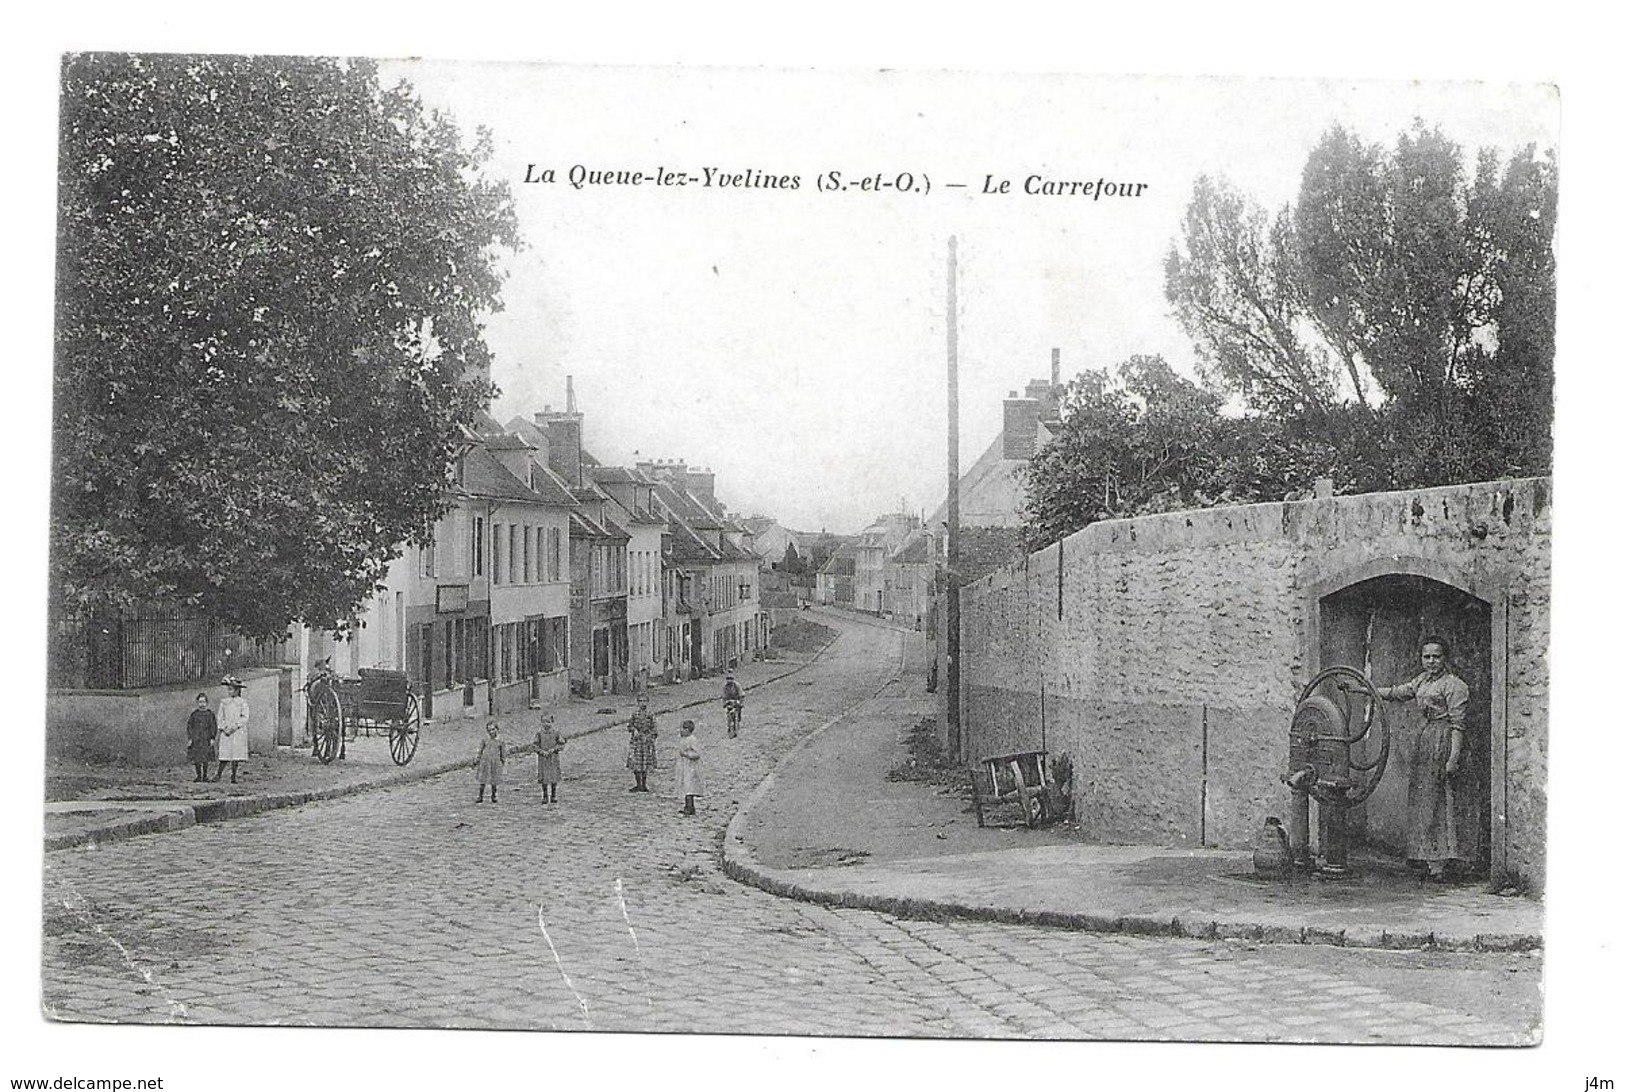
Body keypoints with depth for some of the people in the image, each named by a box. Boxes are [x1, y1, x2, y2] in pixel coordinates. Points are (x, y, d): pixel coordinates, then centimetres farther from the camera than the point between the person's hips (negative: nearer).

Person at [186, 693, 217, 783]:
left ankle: (205, 776, 9)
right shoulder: (194, 713, 4)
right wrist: (189, 738, -1)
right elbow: (189, 726, 6)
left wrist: (212, 738, -3)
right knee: (196, 759, 2)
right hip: (196, 738, 1)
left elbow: (214, 727, 4)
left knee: (205, 759, -1)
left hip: (206, 739, -1)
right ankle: (198, 775, 12)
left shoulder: (210, 713, 2)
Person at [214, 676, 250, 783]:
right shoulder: (224, 702, 12)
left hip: (238, 731, -2)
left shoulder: (243, 702, 3)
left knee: (236, 754, -3)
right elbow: (221, 717, 9)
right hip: (226, 732, 2)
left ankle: (234, 777, 3)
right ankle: (218, 775, -1)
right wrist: (224, 728, -7)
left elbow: (244, 718, -4)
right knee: (224, 755, -6)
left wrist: (233, 727, -13)